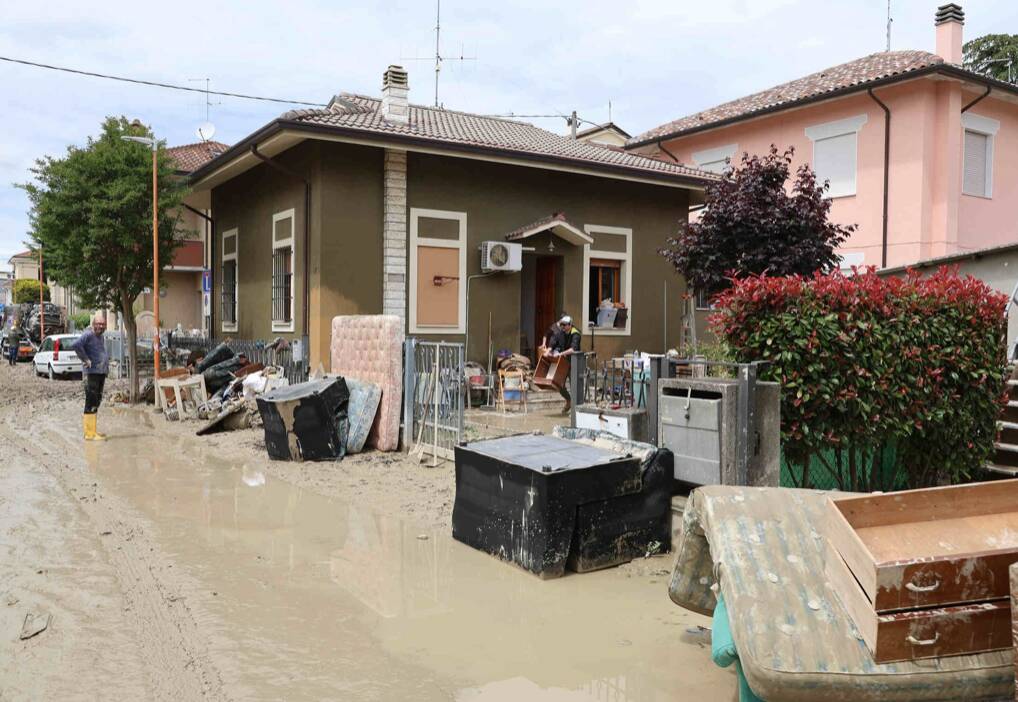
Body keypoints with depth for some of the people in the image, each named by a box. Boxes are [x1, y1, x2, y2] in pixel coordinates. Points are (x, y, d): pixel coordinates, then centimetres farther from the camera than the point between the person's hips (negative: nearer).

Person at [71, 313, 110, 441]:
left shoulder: (100, 336, 17)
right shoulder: (88, 335, -12)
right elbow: (76, 345, -30)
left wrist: (106, 362, 18)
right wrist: (85, 359, -23)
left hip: (101, 373, 9)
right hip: (92, 373, -9)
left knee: (97, 401, 18)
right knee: (91, 402, -6)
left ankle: (86, 418, 32)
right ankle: (90, 433, -3)